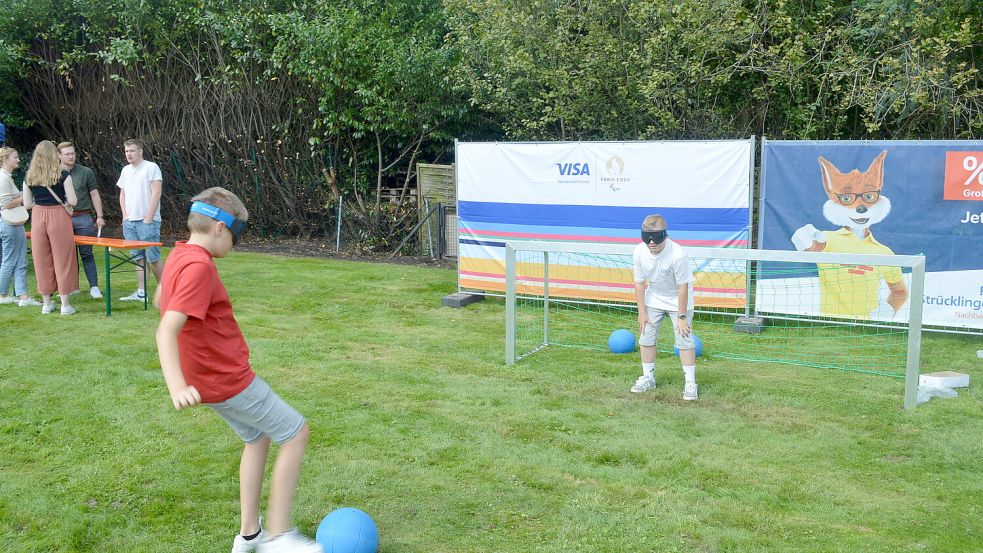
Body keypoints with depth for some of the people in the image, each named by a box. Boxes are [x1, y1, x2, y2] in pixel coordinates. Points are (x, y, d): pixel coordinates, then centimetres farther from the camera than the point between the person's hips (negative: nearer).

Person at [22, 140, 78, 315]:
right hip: (58, 217, -3)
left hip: (38, 217, 3)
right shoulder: (63, 175, -6)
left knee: (42, 261, 11)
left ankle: (46, 303, 18)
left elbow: (27, 204, 6)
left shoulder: (29, 177, 3)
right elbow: (72, 201, -8)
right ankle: (65, 304, 5)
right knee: (62, 260, 3)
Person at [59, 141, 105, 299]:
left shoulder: (86, 172, 4)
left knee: (86, 253, -1)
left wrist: (99, 216, 1)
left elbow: (94, 194, 7)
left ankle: (94, 287, 2)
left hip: (83, 218, -1)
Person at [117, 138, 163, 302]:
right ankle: (141, 293, 10)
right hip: (129, 221, 7)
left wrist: (148, 218, -15)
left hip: (147, 222, -7)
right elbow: (122, 194, 22)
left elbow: (156, 193, -12)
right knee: (138, 258, 8)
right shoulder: (126, 170, 16)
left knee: (153, 259, -7)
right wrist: (125, 215, 8)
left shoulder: (151, 167, -6)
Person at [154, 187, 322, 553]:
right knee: (296, 433, 1)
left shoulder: (178, 255, 5)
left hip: (214, 378, 10)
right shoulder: (199, 266, -24)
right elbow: (166, 331, -32)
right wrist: (177, 387, -42)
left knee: (257, 438, 23)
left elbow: (160, 299, 24)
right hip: (230, 382, -10)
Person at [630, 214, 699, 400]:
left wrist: (681, 317, -21)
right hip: (653, 299, 4)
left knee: (684, 338, -7)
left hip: (678, 299, -4)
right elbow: (639, 283, -9)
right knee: (646, 336, 6)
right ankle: (648, 377, 21)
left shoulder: (678, 254, -34)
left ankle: (690, 382, 2)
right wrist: (642, 312, -7)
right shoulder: (639, 252, -21)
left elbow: (683, 287, -25)